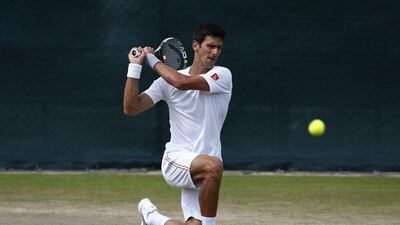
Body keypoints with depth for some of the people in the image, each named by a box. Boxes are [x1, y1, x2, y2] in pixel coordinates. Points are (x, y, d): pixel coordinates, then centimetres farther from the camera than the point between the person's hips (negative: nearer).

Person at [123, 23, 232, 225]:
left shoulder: (222, 75, -1)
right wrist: (135, 66, -5)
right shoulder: (167, 80, 4)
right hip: (176, 160, -2)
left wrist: (153, 60, -4)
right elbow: (131, 108, -2)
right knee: (213, 165, -36)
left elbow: (182, 82, -17)